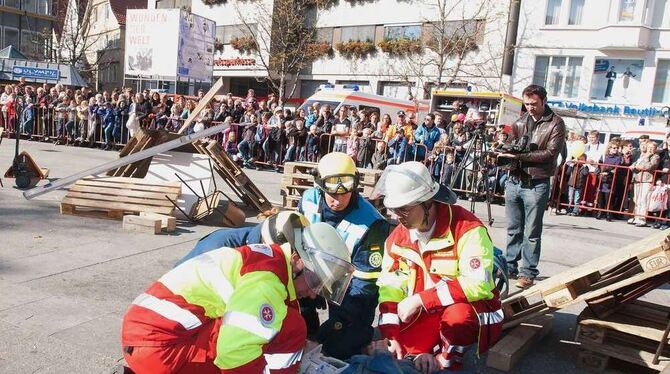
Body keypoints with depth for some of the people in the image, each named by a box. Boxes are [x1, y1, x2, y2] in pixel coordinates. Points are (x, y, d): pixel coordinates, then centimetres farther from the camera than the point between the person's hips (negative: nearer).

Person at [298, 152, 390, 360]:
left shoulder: (370, 224, -24)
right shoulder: (309, 200, -13)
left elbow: (365, 281, -20)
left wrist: (338, 321, -23)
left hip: (350, 286, -4)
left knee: (336, 347, -14)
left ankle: (361, 332, 15)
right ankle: (306, 324, 8)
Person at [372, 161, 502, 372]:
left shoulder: (468, 229, -22)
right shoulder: (397, 238, -1)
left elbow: (478, 284, -31)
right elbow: (390, 288, 1)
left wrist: (419, 300, -29)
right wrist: (391, 336, -12)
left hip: (471, 312, -4)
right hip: (425, 317, 4)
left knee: (457, 314, -37)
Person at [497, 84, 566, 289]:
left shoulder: (555, 123, -3)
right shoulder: (520, 122, 12)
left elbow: (550, 153, -13)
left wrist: (520, 155, -21)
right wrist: (504, 151, -10)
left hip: (536, 185, -5)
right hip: (514, 181, 5)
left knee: (532, 233, 2)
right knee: (513, 229, 13)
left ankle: (528, 273, 11)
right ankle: (510, 266, 24)